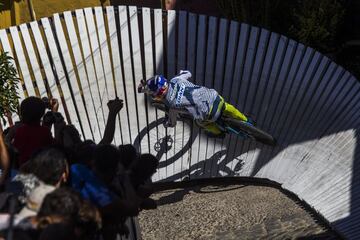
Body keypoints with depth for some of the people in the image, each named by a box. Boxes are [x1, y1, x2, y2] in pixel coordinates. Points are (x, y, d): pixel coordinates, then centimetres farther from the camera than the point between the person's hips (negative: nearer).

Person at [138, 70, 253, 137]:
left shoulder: (171, 102, -14)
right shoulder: (176, 79, -1)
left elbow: (173, 123, 1)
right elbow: (188, 73, 21)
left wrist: (167, 124, 22)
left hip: (211, 113, -5)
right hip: (215, 96, 5)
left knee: (201, 121, 31)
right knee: (227, 108, 37)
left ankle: (218, 132, 57)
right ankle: (246, 121, 60)